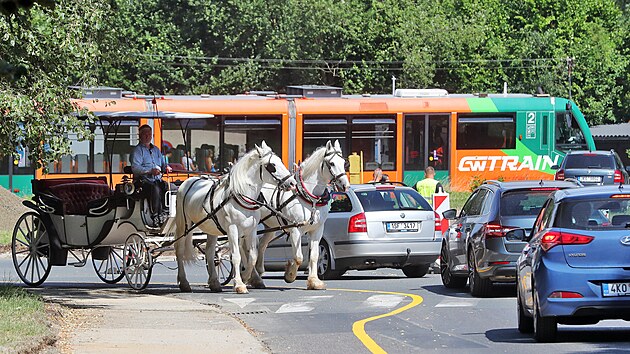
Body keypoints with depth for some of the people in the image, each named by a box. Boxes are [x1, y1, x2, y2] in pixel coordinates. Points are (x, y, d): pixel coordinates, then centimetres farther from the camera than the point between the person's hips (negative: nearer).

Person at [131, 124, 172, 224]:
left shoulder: (156, 149, 27)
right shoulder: (137, 150, 4)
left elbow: (162, 164, 30)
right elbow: (135, 168, -10)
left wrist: (166, 167, 4)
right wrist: (150, 171, -22)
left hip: (158, 180, 6)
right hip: (144, 180, -6)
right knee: (155, 189, -38)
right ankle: (156, 216, -35)